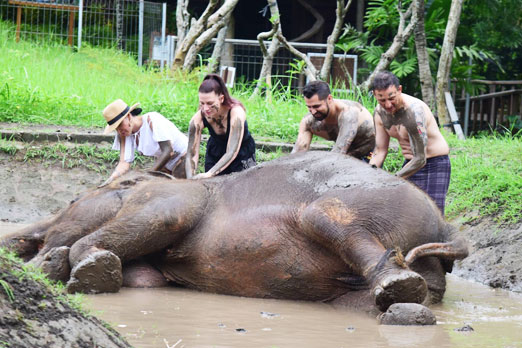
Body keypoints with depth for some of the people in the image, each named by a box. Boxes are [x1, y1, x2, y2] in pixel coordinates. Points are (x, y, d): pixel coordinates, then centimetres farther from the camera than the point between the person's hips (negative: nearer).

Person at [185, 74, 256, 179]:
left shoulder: (236, 112, -34)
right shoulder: (198, 119, -24)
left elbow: (232, 152, -39)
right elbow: (191, 155, -23)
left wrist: (209, 173, -51)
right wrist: (190, 179, -41)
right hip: (215, 153, 3)